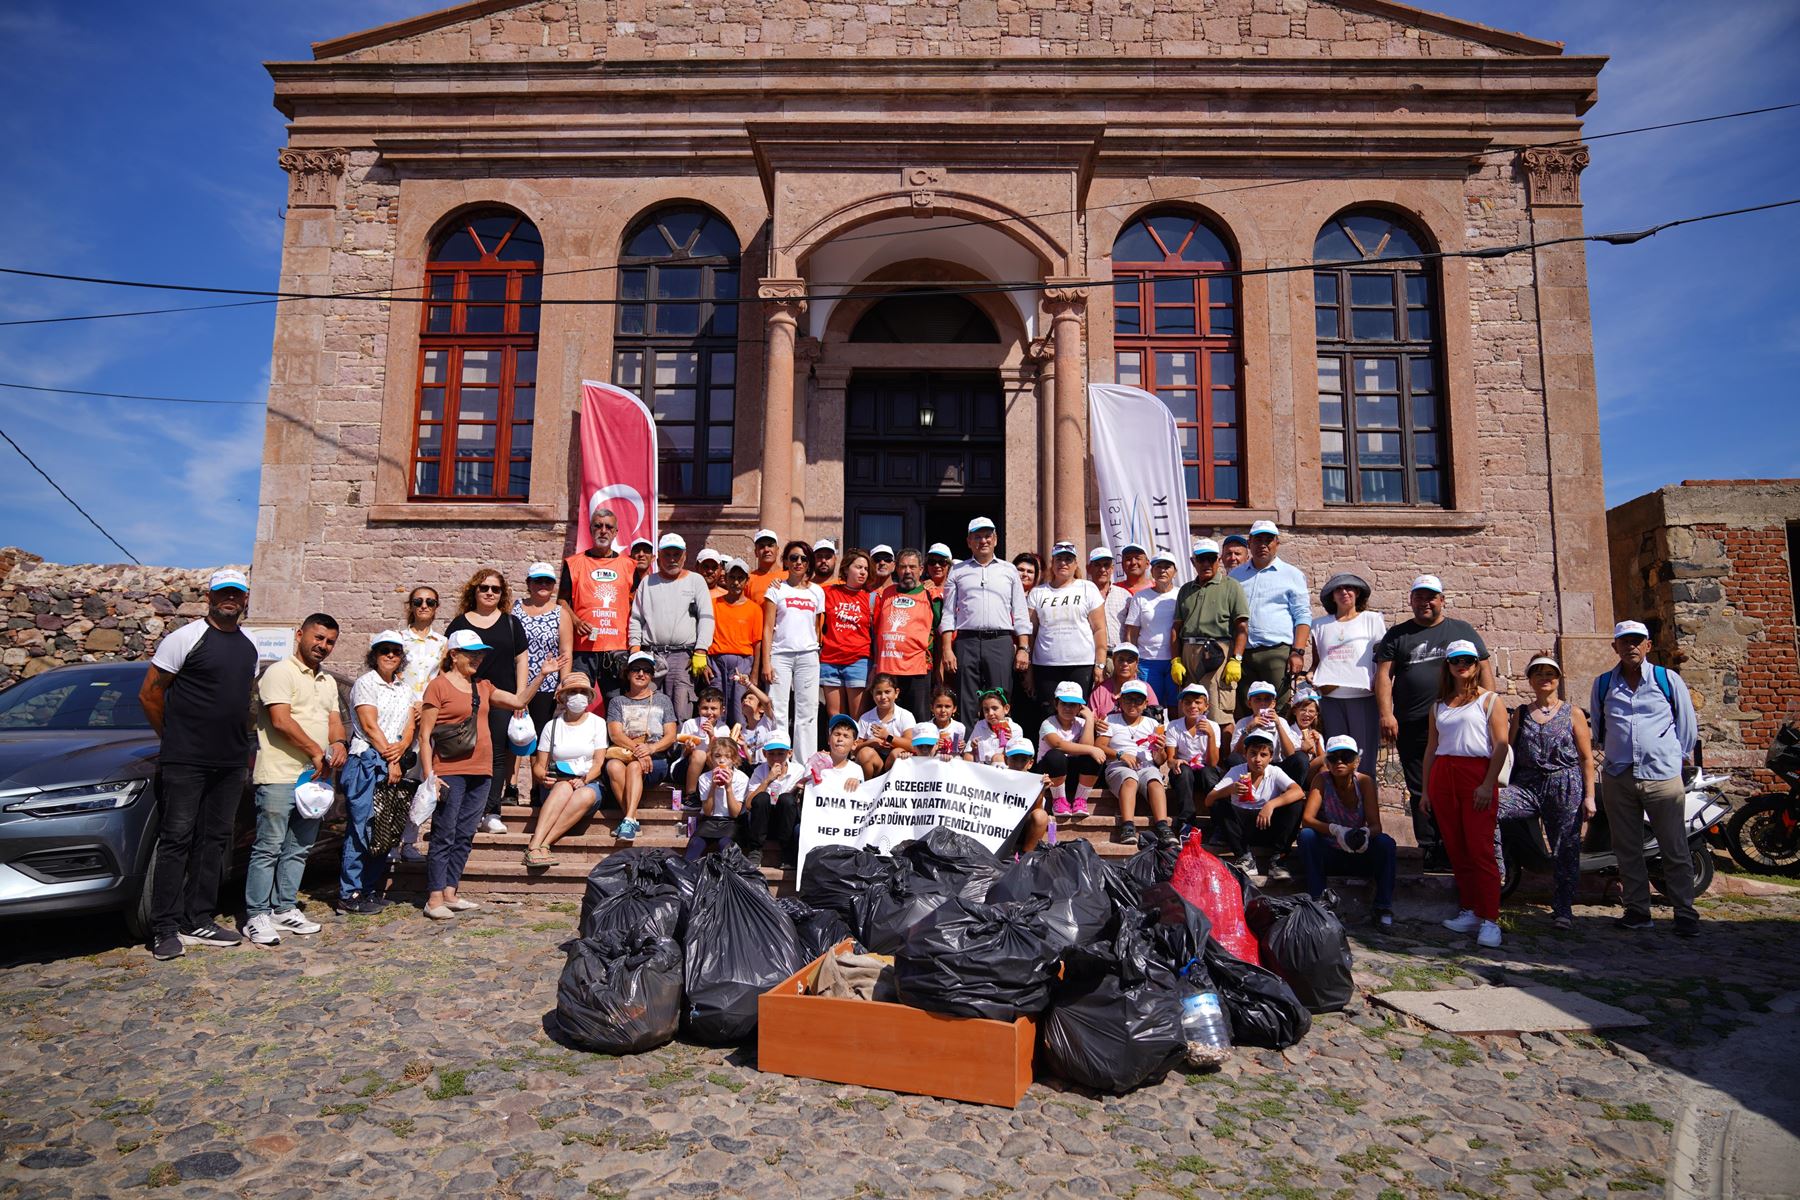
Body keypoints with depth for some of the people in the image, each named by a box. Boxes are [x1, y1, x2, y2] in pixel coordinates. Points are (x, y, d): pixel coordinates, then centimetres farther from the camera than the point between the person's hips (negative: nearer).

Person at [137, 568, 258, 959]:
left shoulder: (249, 645, 13)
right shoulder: (186, 638, -6)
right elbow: (149, 694, -2)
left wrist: (244, 745, 15)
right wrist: (173, 737, 3)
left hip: (231, 764, 6)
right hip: (185, 762, -6)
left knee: (214, 841, 9)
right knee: (177, 839, -4)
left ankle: (199, 921, 16)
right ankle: (166, 929, 2)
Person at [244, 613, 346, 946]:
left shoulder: (328, 682, 20)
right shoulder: (280, 672, -6)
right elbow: (281, 720, -15)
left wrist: (339, 743, -6)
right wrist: (317, 752, -14)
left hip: (315, 776, 8)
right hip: (280, 775, -8)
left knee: (298, 849, 12)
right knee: (269, 847, -3)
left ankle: (285, 909, 20)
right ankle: (257, 916, 3)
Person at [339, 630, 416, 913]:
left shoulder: (404, 688, 17)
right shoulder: (365, 683, -2)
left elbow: (410, 725, 10)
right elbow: (370, 725, -9)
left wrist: (402, 747, -10)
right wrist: (389, 759, -11)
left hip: (395, 765, 6)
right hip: (367, 763, -6)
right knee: (361, 828, -6)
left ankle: (372, 889, 16)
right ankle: (349, 894, 1)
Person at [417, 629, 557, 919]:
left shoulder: (483, 686, 16)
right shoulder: (439, 686, -4)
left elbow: (518, 701, 12)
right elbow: (424, 736, -7)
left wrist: (541, 674, 2)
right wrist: (429, 776, -14)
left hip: (480, 773, 7)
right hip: (450, 773, -7)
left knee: (464, 837, 10)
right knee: (444, 836, -2)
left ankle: (450, 893, 18)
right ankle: (434, 899, 4)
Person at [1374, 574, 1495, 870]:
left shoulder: (1463, 631, 14)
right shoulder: (1397, 635, 13)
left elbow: (1484, 669, 10)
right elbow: (1384, 675, 5)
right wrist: (1386, 714, -8)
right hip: (1412, 727, 1)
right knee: (1420, 792, 2)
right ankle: (1430, 849, 8)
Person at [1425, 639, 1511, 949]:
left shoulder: (1489, 700, 4)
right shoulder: (1439, 705, 18)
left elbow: (1501, 746, -4)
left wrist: (1488, 784, -14)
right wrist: (1426, 789, 13)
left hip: (1476, 775, -5)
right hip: (1442, 776, 5)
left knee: (1480, 848, -9)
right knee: (1455, 849, 6)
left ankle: (1490, 920, -7)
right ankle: (1470, 912, 14)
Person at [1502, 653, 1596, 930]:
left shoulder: (1573, 714, 5)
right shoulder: (1521, 713, 12)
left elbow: (1586, 758, 4)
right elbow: (1510, 751, 12)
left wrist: (1589, 796, -2)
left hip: (1565, 788, -2)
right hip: (1528, 785, 2)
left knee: (1565, 851, 1)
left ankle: (1563, 910, 13)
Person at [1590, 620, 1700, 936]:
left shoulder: (1668, 679, 2)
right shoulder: (1603, 684, 8)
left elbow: (1687, 722, 10)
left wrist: (1679, 756, 14)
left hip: (1663, 776, -2)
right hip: (1617, 777, 2)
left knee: (1675, 850, 1)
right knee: (1627, 850, 7)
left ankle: (1685, 914, 10)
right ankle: (1637, 910, 16)